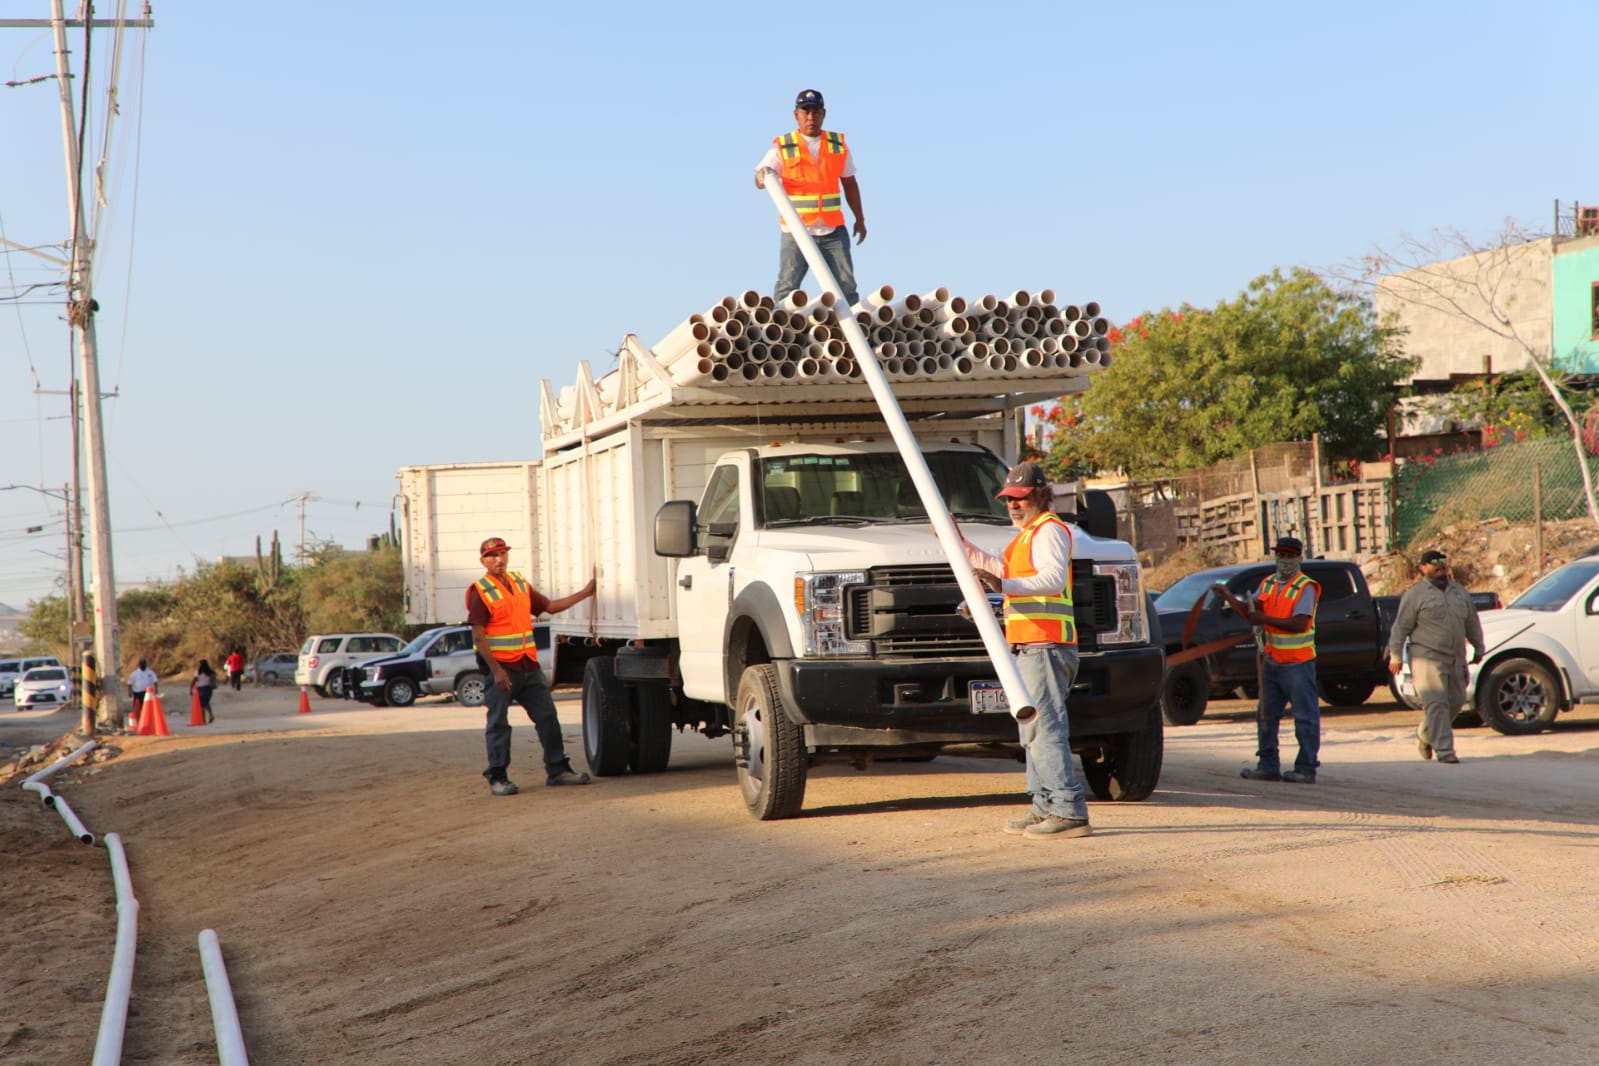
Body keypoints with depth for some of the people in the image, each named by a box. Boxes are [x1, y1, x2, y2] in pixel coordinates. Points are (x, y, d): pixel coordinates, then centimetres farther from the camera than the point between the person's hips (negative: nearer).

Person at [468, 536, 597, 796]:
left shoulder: (520, 584, 14)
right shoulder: (481, 592, -8)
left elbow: (550, 606, 22)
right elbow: (478, 637, -13)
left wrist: (584, 593, 20)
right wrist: (495, 670, -20)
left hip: (528, 666, 7)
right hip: (500, 667, -7)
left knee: (547, 716, 7)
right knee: (498, 723, -1)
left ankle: (557, 769, 14)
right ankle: (497, 778, 5)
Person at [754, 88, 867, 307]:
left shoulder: (838, 144, 9)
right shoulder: (783, 146, -1)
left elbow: (849, 183, 17)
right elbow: (760, 179, -8)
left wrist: (860, 218, 16)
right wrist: (763, 178, -32)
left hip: (833, 230, 3)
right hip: (796, 230, -3)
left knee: (846, 287, 4)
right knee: (787, 288, -6)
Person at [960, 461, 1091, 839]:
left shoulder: (1049, 530, -8)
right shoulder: (1025, 536, 25)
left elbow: (1054, 578, -25)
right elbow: (998, 570, 39)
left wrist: (1005, 585, -37)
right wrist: (960, 543, 33)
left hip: (1045, 647, -11)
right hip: (1028, 647, 11)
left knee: (1045, 726, -16)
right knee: (1032, 727, 14)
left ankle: (1069, 811, -20)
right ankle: (1045, 807, 20)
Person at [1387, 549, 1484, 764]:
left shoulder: (1459, 591, 16)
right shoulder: (1415, 594, -2)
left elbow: (1472, 622, 25)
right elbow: (1401, 627, -3)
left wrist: (1478, 647, 26)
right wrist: (1396, 656, -6)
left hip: (1456, 658, 6)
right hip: (1427, 658, -6)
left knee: (1455, 702, 9)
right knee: (1436, 705, -11)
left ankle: (1425, 734, 31)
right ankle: (1444, 750, -10)